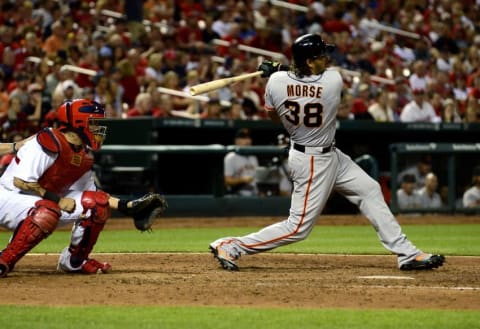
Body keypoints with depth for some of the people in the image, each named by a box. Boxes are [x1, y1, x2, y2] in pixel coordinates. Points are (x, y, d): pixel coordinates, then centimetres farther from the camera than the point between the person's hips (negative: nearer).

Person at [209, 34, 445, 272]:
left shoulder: (276, 82, -13)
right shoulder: (334, 81, -23)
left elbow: (274, 117, 5)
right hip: (313, 162, -8)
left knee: (370, 190, 13)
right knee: (299, 227, 0)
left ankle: (406, 254, 17)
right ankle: (229, 246, 4)